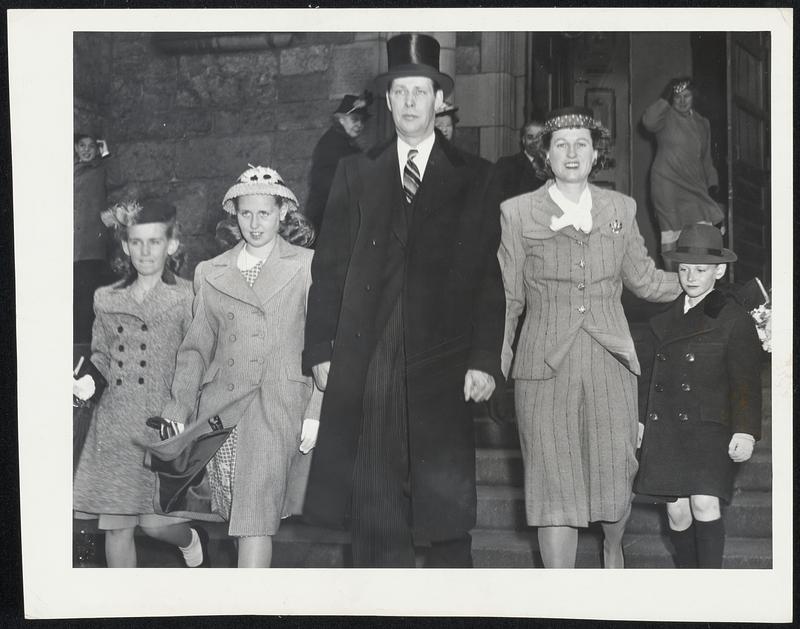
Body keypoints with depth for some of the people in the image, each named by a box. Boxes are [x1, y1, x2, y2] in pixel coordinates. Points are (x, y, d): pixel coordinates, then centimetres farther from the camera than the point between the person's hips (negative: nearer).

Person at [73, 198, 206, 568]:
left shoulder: (186, 297, -1)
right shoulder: (106, 299, 10)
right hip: (114, 423, 4)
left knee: (155, 521, -6)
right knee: (116, 527, 3)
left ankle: (187, 539, 29)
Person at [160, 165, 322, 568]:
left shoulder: (307, 266, 9)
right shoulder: (210, 273, 19)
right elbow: (196, 347, 18)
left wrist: (315, 413, -4)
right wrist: (180, 405, 5)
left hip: (279, 402, -4)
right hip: (219, 404, 4)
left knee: (256, 516, -22)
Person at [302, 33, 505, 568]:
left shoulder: (473, 178, 7)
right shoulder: (356, 174, 13)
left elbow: (488, 276, 2)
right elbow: (330, 267, 9)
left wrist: (485, 360, -6)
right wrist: (321, 350, 1)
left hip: (442, 366, -1)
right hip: (364, 366, 2)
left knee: (447, 506, -2)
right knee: (375, 514, 2)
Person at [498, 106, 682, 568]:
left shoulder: (620, 209, 12)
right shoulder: (518, 213, 5)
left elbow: (643, 279, 19)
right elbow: (508, 295, 7)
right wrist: (497, 358, 3)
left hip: (610, 361, 2)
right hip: (545, 366, -2)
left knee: (615, 478, 4)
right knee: (555, 488, -3)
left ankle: (614, 548, 36)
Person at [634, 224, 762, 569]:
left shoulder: (733, 319, -2)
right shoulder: (664, 316, 13)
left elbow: (746, 381, -7)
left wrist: (745, 431, -15)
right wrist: (638, 420, 20)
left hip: (709, 427, -4)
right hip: (665, 429, 5)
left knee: (704, 505, -16)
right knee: (676, 510, 3)